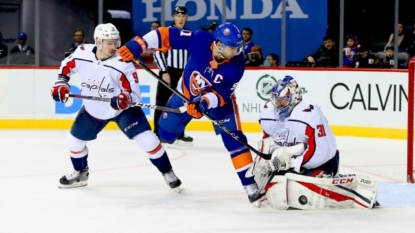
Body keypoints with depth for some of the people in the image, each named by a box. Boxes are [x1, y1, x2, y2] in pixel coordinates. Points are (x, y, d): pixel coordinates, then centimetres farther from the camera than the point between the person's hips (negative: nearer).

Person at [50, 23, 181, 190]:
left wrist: (125, 98, -45)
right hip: (93, 109, 4)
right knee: (74, 141, 11)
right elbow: (66, 66, 6)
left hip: (122, 109, -4)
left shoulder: (123, 64, -28)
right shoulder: (82, 54, -17)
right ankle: (81, 173, 40)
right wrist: (61, 83, -6)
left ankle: (167, 172, 2)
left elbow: (134, 93, -24)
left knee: (147, 140, -18)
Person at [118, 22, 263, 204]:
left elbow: (222, 94, -29)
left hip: (220, 99, -2)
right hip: (187, 92, 2)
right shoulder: (200, 40, -32)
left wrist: (205, 103, -47)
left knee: (233, 139, -15)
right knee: (165, 133, 9)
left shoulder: (236, 65, -32)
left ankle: (250, 186, -9)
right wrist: (139, 44, -33)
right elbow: (168, 35, -26)